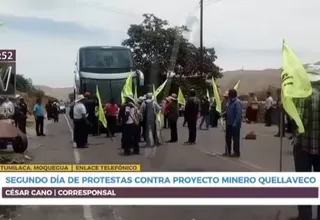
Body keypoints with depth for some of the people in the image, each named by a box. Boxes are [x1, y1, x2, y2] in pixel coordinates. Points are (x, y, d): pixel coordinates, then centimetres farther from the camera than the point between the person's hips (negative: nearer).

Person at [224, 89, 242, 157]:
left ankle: (236, 152, 11)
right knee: (228, 138, 15)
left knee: (235, 138, 1)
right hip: (229, 123, 9)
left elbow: (239, 114, -22)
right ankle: (228, 152, 25)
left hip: (235, 124, -9)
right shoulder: (230, 101, 10)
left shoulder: (237, 102, -18)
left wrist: (235, 123, -24)